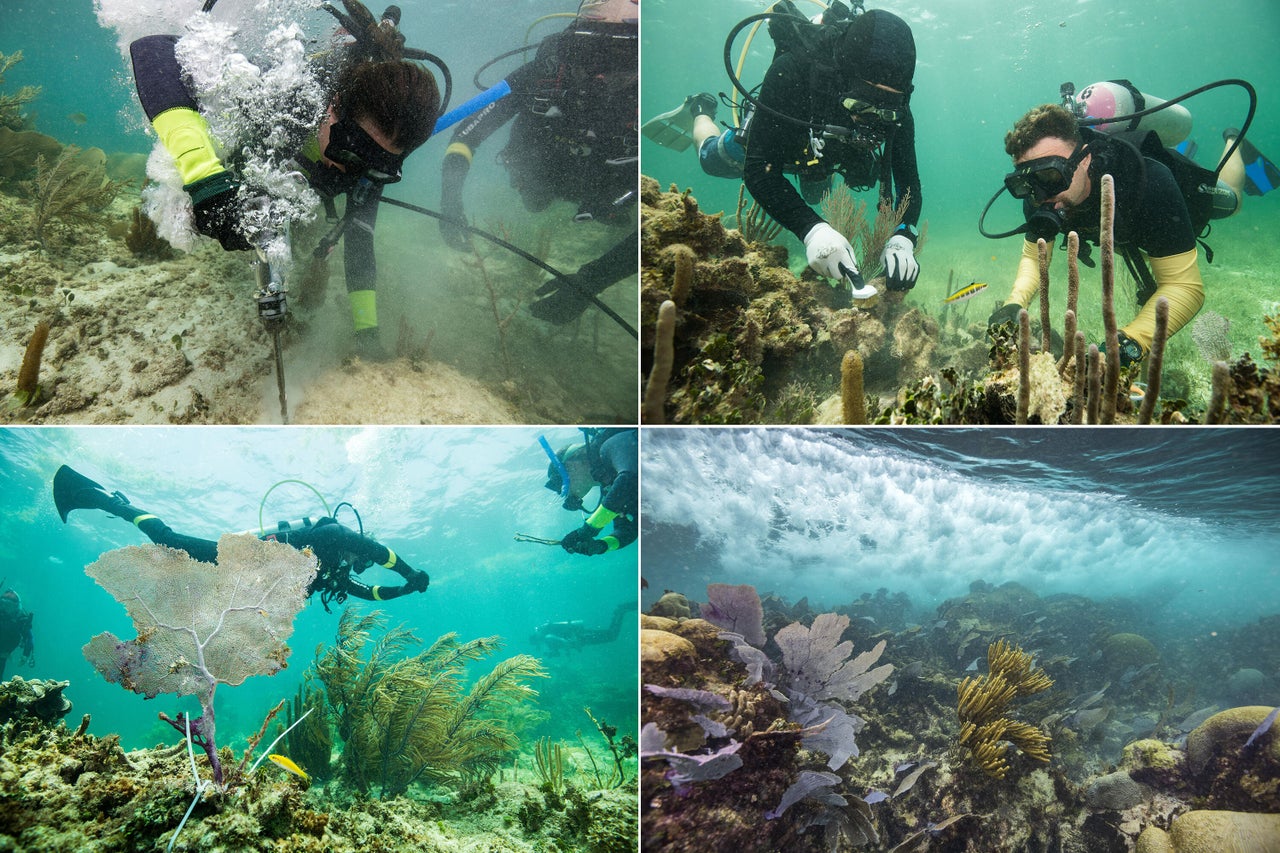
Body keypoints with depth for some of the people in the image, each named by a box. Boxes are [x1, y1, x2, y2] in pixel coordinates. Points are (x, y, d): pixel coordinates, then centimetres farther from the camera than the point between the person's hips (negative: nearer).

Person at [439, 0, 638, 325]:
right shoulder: (541, 77, -38)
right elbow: (465, 135, -29)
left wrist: (591, 280, -55)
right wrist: (450, 201, -48)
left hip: (611, 196, -1)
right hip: (546, 174, 2)